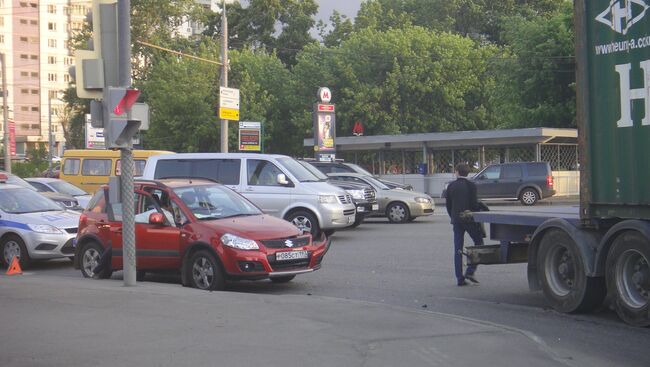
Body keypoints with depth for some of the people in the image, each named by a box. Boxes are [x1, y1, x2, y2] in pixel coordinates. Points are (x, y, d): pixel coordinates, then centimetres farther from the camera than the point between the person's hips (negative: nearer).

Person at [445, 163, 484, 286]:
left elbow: (448, 205, 8)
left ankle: (459, 278, 2)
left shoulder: (451, 186, 5)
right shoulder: (471, 186, -7)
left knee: (458, 249, 5)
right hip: (470, 219, -4)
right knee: (479, 243, 9)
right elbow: (474, 204, -11)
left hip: (456, 220, 4)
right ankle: (470, 271, -4)